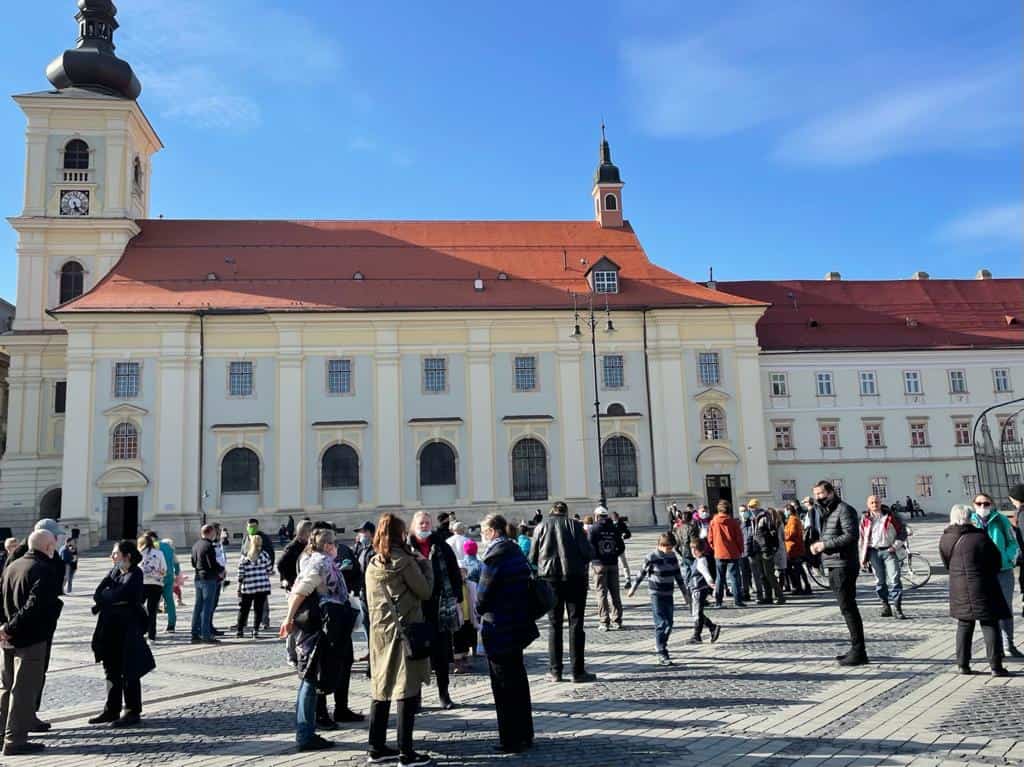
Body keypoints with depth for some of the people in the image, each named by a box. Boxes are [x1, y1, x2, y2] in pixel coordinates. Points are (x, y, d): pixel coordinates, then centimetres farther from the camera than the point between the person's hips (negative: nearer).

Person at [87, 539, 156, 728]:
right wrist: (114, 598, -15)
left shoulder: (135, 574, -12)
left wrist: (105, 596, -4)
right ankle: (112, 710, 25)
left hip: (128, 630, -8)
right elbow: (97, 594, 1)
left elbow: (117, 595, -22)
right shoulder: (115, 571, 10)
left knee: (129, 672, 0)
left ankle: (132, 712, 9)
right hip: (110, 629, 8)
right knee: (112, 670, 14)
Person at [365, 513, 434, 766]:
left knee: (381, 689, 13)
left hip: (379, 631, 7)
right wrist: (425, 564, 2)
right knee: (407, 691, -1)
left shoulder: (372, 564, 8)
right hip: (405, 631, -7)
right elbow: (425, 591, -8)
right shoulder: (404, 561, -13)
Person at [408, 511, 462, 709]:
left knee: (442, 653, 9)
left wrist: (456, 600, 1)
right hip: (416, 609, -1)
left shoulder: (442, 547, 4)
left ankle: (443, 694, 21)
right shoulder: (407, 548, 0)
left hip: (441, 607, 1)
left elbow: (454, 573, 5)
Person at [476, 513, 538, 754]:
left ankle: (511, 740, 9)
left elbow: (482, 597, -17)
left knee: (504, 687, 2)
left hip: (499, 630, -8)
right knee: (518, 682, 17)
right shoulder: (516, 552, 7)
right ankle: (524, 735, 27)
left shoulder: (494, 557, -18)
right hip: (518, 625, 8)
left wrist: (480, 610, 5)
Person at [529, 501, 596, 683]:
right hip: (574, 577, -2)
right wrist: (582, 559, 14)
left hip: (550, 578, 2)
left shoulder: (541, 527, 5)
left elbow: (532, 558, 4)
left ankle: (555, 671, 11)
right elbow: (588, 553, -7)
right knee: (576, 624, 4)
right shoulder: (574, 525, -1)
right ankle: (578, 671, 4)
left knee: (554, 625, 10)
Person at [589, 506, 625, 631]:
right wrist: (613, 555, 11)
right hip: (613, 564, 4)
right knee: (614, 592, 12)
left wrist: (594, 557, 1)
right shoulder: (614, 528, 4)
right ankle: (616, 620, 17)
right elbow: (622, 547, 4)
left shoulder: (594, 529, -7)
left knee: (602, 593, 1)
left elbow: (590, 546, -14)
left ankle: (604, 622, -1)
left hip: (599, 564, -4)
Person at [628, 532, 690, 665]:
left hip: (669, 594, 6)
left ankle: (660, 645, 29)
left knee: (669, 623, 9)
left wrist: (685, 592, 16)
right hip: (656, 594, -6)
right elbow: (641, 573, -1)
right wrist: (633, 588, 8)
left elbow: (678, 575, 13)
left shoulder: (673, 557, 4)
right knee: (661, 624, -9)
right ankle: (662, 654, -5)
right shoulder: (651, 558, -12)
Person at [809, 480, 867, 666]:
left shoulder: (844, 509, -10)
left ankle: (858, 651, -4)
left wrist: (825, 544, -17)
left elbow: (850, 535, -20)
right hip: (834, 566, 10)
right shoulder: (828, 512, 20)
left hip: (844, 565, -10)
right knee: (846, 607, 13)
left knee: (848, 608, -8)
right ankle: (856, 650, 20)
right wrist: (818, 545, 4)